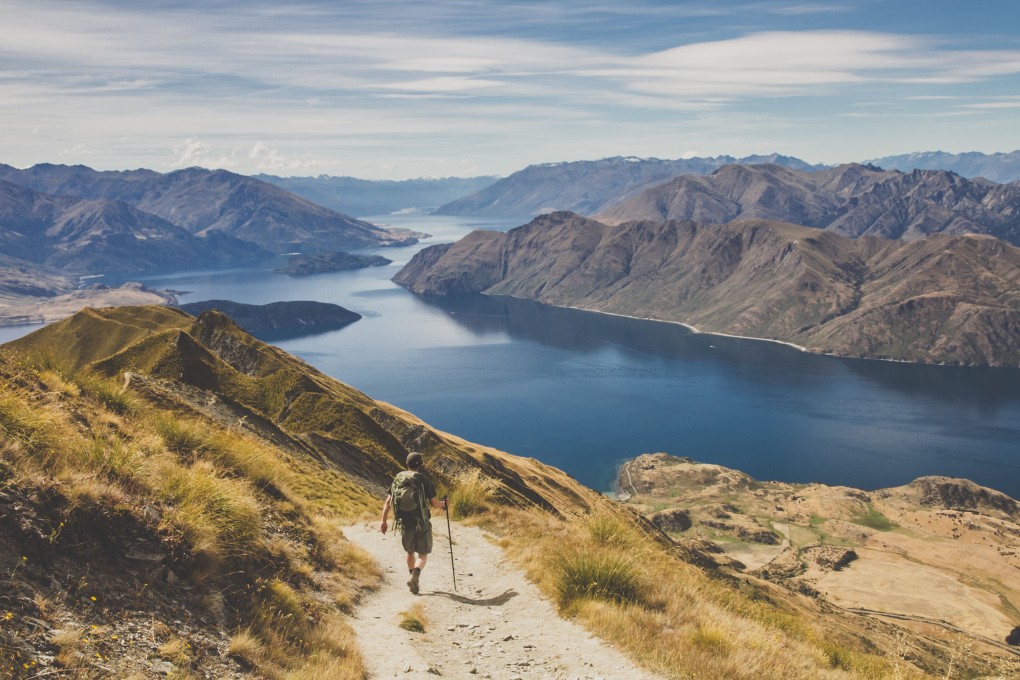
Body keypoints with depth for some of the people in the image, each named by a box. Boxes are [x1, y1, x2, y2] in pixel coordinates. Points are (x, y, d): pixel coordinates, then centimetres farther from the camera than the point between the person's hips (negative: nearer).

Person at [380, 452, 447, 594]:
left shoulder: (398, 479, 3)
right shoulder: (423, 479, -9)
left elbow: (388, 501, 3)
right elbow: (434, 503, -9)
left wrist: (383, 520, 9)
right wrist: (442, 504, 12)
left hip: (404, 523, 4)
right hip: (422, 523, -4)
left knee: (410, 552, 24)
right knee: (423, 554, 7)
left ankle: (413, 579, 29)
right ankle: (415, 574, -20)